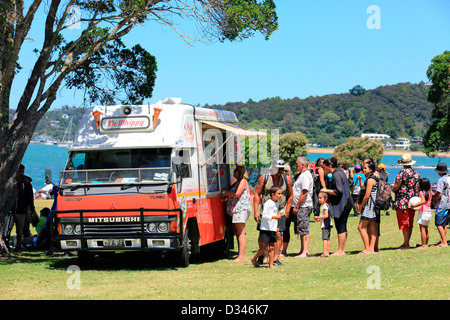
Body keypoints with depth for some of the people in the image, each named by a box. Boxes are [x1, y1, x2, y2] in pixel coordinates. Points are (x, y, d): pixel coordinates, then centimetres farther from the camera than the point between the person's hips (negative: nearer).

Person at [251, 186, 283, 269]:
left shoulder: (277, 204, 13)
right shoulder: (268, 203, -13)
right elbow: (264, 216, -18)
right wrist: (275, 217, -24)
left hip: (273, 230, 7)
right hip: (265, 229, -7)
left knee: (272, 247, 4)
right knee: (264, 247, -3)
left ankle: (271, 264, 7)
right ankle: (254, 259, 17)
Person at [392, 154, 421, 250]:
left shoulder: (402, 173, -13)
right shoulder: (416, 173, 10)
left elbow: (396, 187, -14)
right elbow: (418, 188, 16)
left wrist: (393, 187, 7)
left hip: (402, 202, -7)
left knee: (404, 224, -4)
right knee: (409, 224, 11)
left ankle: (406, 244, -3)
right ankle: (406, 243, 15)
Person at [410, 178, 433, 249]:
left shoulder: (421, 192, -11)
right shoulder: (430, 192, 10)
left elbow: (423, 201, -25)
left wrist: (414, 205, -30)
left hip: (423, 212, -8)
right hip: (429, 211, 8)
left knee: (422, 229, -7)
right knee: (426, 229, 16)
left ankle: (423, 245, -10)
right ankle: (426, 244, 21)